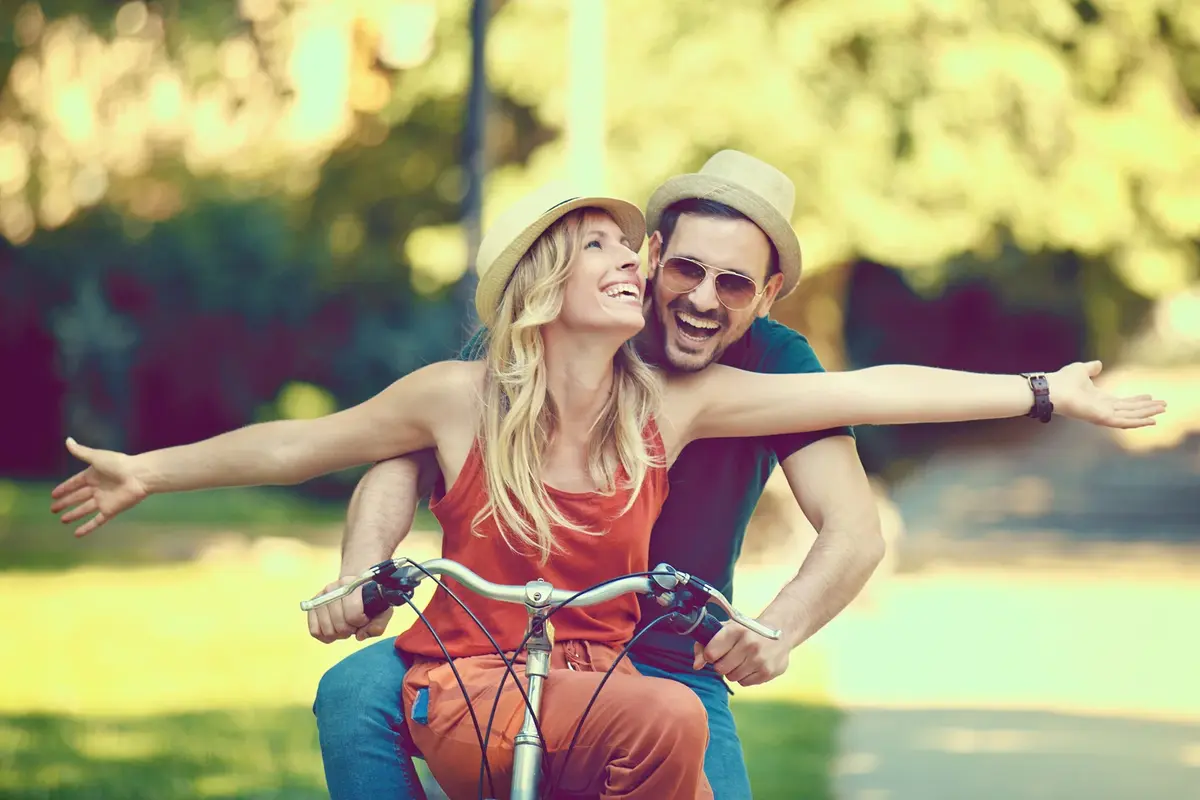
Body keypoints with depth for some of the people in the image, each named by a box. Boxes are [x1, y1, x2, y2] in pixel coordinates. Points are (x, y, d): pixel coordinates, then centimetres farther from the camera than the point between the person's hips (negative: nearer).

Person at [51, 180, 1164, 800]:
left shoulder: (669, 407, 0)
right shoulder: (459, 398, -6)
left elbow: (867, 393, -2)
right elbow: (300, 444, 7)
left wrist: (1047, 392, -3)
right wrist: (148, 472, 12)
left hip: (594, 685, 4)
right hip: (466, 697, -4)